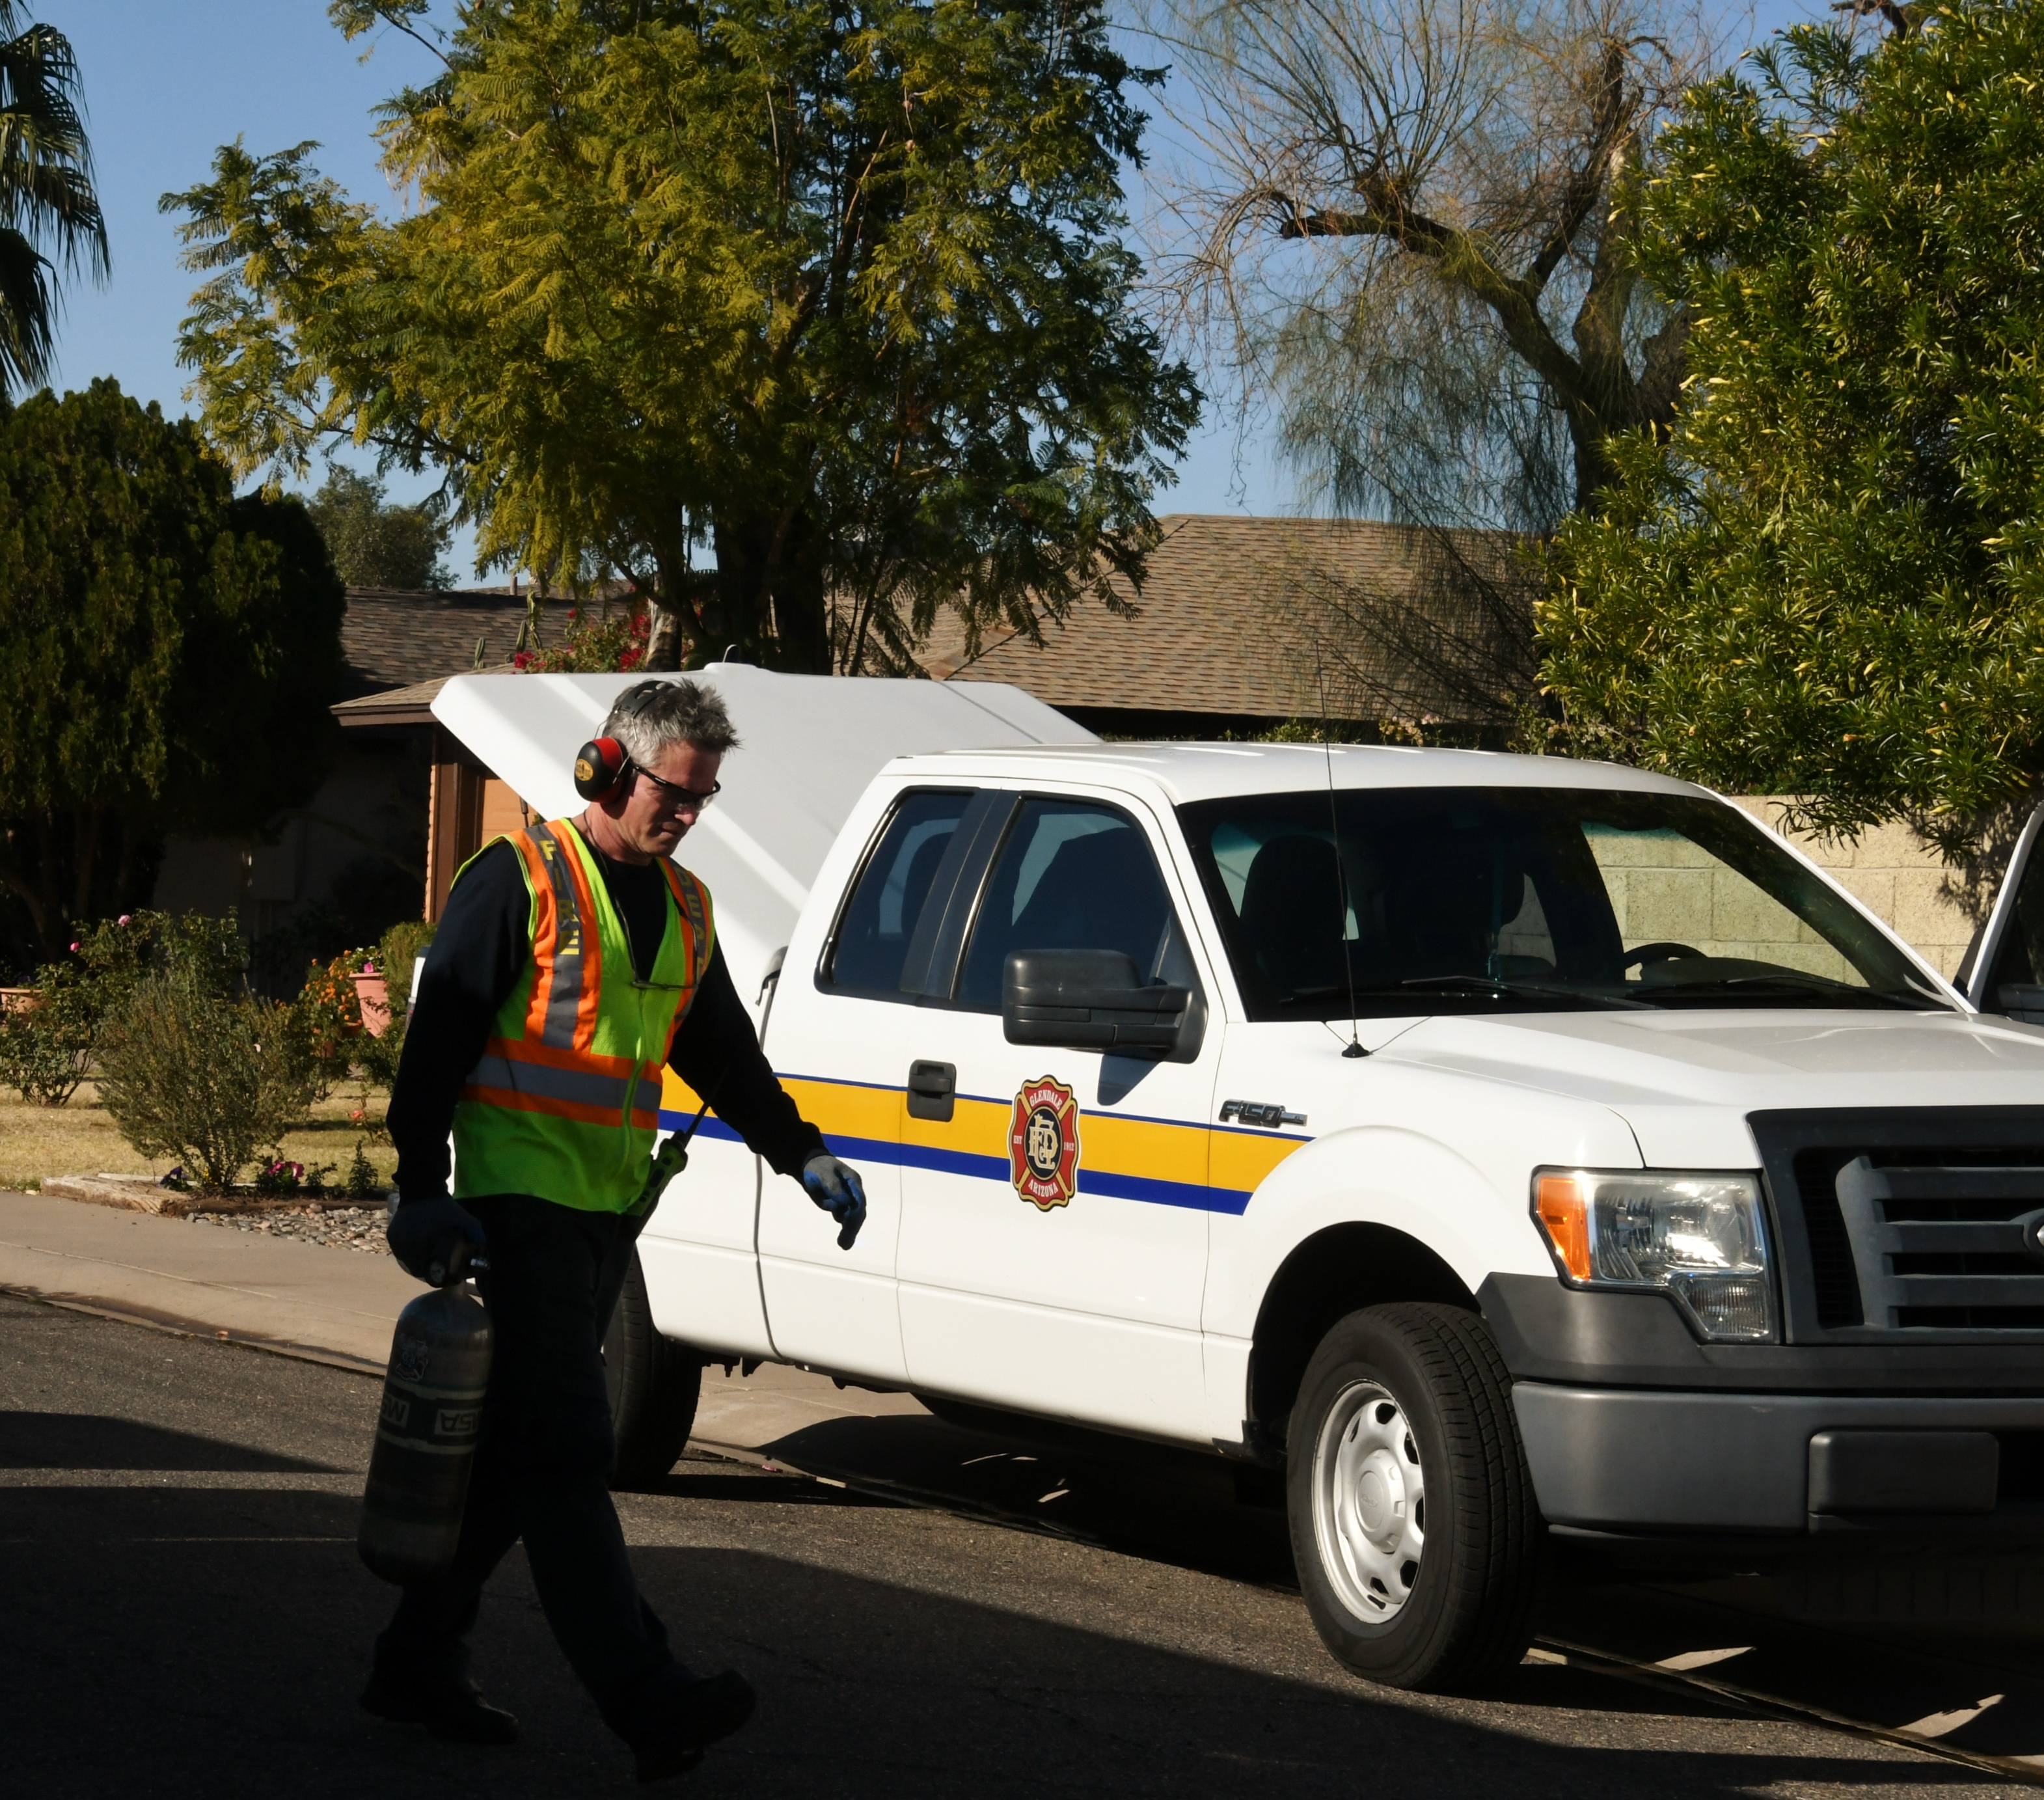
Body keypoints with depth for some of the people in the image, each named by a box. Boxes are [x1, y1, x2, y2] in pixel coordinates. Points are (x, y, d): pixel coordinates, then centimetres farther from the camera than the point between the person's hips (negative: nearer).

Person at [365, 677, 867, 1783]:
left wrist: (802, 1155, 12)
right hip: (522, 1201, -8)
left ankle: (419, 1667, 21)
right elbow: (438, 1037, -10)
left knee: (515, 1455, 11)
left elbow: (724, 1056, 24)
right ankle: (649, 1703, -20)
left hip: (610, 1213, 8)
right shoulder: (520, 881, -7)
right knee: (565, 1455, -12)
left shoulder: (683, 908, 15)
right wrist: (422, 1187, -15)